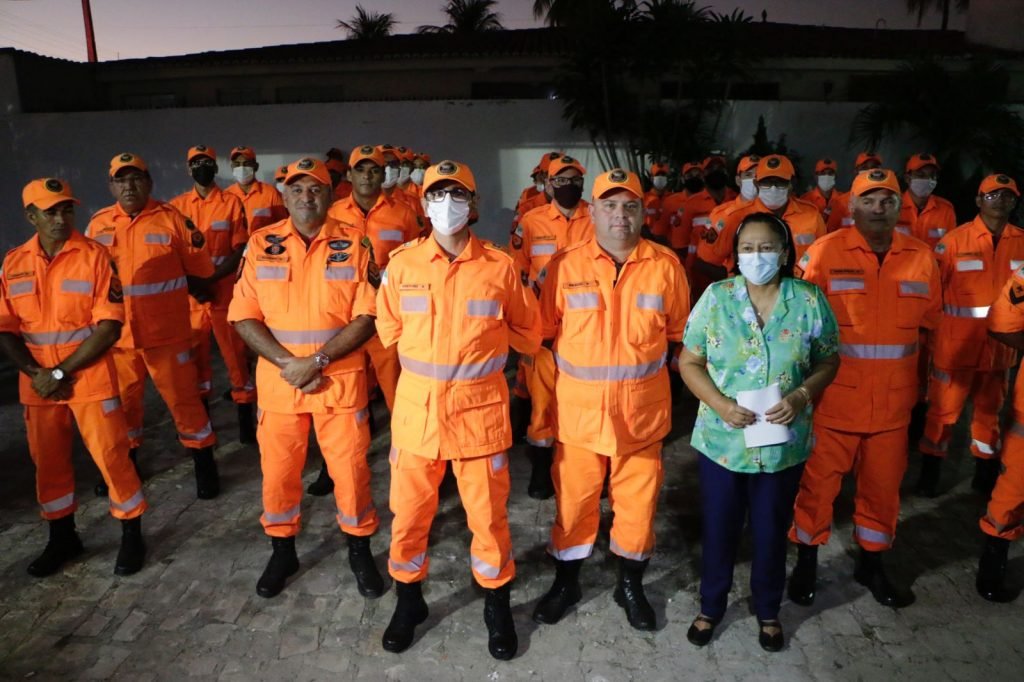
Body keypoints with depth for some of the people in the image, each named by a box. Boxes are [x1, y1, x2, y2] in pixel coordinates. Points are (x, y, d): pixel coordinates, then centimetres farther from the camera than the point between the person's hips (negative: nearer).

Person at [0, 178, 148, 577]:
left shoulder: (94, 255, -8)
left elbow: (110, 326, -12)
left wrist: (62, 371, -14)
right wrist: (36, 373, -10)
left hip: (89, 378, -4)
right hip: (37, 385, 4)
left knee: (110, 455, -1)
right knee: (47, 461, 14)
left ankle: (132, 535, 16)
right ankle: (62, 536, 32)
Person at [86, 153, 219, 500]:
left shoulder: (172, 218, -4)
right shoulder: (98, 223, 5)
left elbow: (198, 269, 1)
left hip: (167, 332, -3)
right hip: (117, 334, 4)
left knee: (183, 398, 3)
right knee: (121, 402, 16)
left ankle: (205, 466, 15)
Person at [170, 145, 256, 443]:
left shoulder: (232, 202, 0)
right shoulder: (177, 205, 7)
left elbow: (239, 252, -4)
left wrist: (210, 278, -16)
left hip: (224, 292, -3)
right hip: (189, 294, 3)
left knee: (235, 354, -1)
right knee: (195, 355, 12)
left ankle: (246, 417, 7)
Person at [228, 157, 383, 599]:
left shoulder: (354, 244, -2)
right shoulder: (261, 244, 2)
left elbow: (367, 316, -7)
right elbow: (244, 317, -2)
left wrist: (319, 360, -15)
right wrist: (288, 362, -13)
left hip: (340, 380, -1)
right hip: (278, 380, 2)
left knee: (350, 467, 5)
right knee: (277, 470, 12)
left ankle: (359, 550, 27)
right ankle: (282, 551, 34)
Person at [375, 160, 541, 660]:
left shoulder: (500, 266, -4)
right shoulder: (401, 263, 0)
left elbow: (527, 333, 9)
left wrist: (481, 345, 7)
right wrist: (442, 346, 10)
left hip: (480, 409, -1)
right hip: (416, 407, 2)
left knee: (488, 512, 10)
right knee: (409, 511, 13)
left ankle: (497, 606, 34)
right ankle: (408, 601, 38)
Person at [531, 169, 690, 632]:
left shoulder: (665, 265, -1)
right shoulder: (566, 264, -4)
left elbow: (679, 333, 6)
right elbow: (545, 331, 3)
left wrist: (648, 365, 2)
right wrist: (566, 371, -1)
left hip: (642, 409, 1)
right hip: (578, 407, 0)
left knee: (638, 499, 13)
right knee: (573, 499, 12)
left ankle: (630, 585, 37)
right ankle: (566, 582, 35)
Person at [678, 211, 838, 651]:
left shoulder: (809, 300, -5)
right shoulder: (716, 297, -7)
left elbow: (829, 361, 3)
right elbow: (689, 362, -4)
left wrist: (802, 395, -16)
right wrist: (720, 404, -19)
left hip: (783, 442, 1)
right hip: (721, 439, 0)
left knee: (771, 530, 17)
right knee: (718, 527, 14)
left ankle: (768, 612, 40)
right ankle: (711, 607, 37)